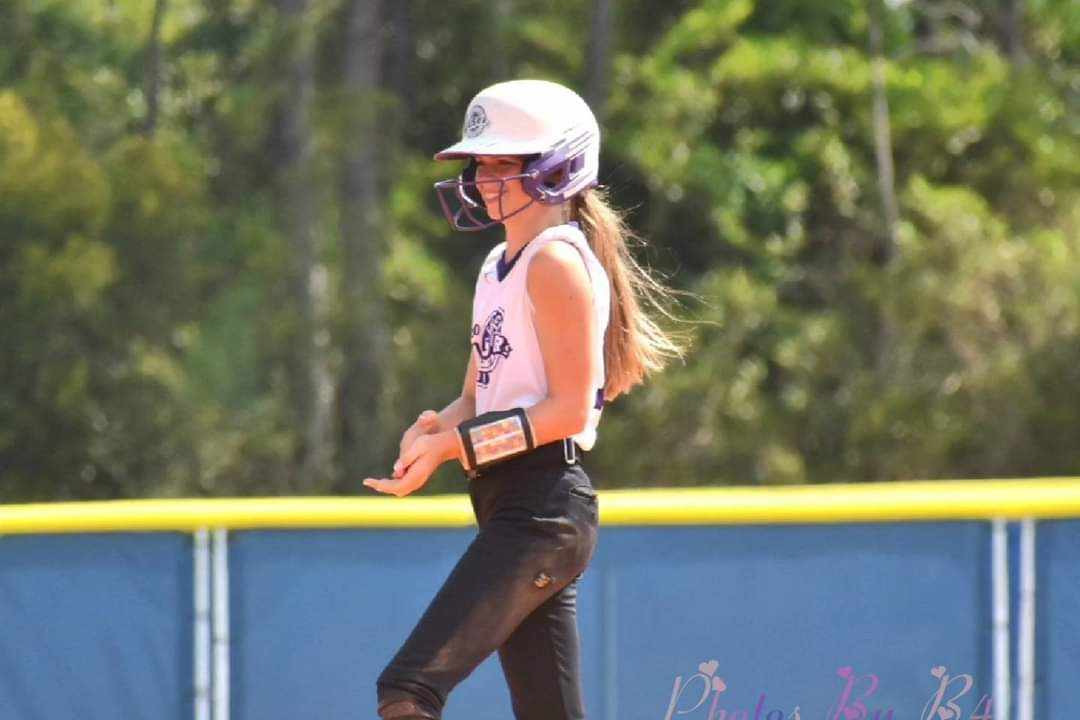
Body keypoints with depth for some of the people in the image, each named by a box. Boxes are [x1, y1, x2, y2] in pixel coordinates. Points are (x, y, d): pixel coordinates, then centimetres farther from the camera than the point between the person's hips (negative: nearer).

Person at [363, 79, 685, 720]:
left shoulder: (558, 260, -9)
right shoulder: (501, 265, 20)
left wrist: (455, 444, -17)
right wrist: (434, 429, 0)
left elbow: (569, 407, -15)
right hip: (511, 509, 10)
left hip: (544, 504, -10)